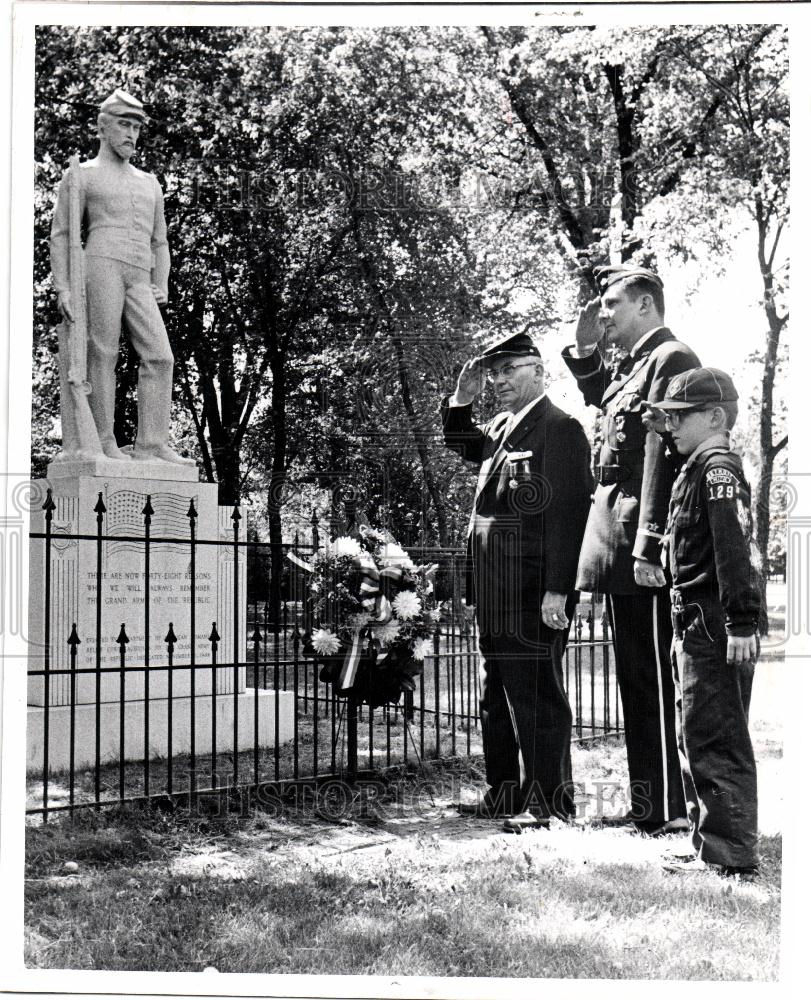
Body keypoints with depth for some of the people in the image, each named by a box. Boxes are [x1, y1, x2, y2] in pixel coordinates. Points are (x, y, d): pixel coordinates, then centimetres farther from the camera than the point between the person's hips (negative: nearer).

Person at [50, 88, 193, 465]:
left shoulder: (149, 184, 27)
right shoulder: (81, 175, 11)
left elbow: (159, 243, 27)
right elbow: (60, 236, 5)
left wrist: (162, 289, 11)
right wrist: (62, 289, -8)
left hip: (139, 282, 5)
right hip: (100, 266, -5)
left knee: (159, 357, -10)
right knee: (102, 355, -9)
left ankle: (151, 445, -13)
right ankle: (104, 442, -7)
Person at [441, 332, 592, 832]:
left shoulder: (561, 429, -11)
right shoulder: (501, 428, 15)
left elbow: (567, 514, -18)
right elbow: (462, 442, 36)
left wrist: (557, 591, -22)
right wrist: (462, 400, 15)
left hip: (534, 591, -9)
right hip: (498, 593, 10)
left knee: (537, 694, -3)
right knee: (498, 695, 16)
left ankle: (550, 801, 6)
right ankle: (505, 793, 27)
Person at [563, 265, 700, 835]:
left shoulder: (671, 360, -11)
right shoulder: (631, 367, 17)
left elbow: (663, 458, -19)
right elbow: (602, 400, 38)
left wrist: (648, 548, -23)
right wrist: (585, 350, 21)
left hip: (646, 552, -10)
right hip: (621, 552, 10)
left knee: (656, 680, -5)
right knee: (636, 680, 14)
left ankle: (674, 809, 3)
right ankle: (648, 804, 24)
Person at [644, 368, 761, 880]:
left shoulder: (717, 467, -12)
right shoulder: (698, 469, 18)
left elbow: (737, 547, -21)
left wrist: (742, 621, -25)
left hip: (715, 630, -11)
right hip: (699, 627, 11)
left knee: (718, 742, -5)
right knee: (697, 740, 16)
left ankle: (733, 855, 2)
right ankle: (712, 846, 26)